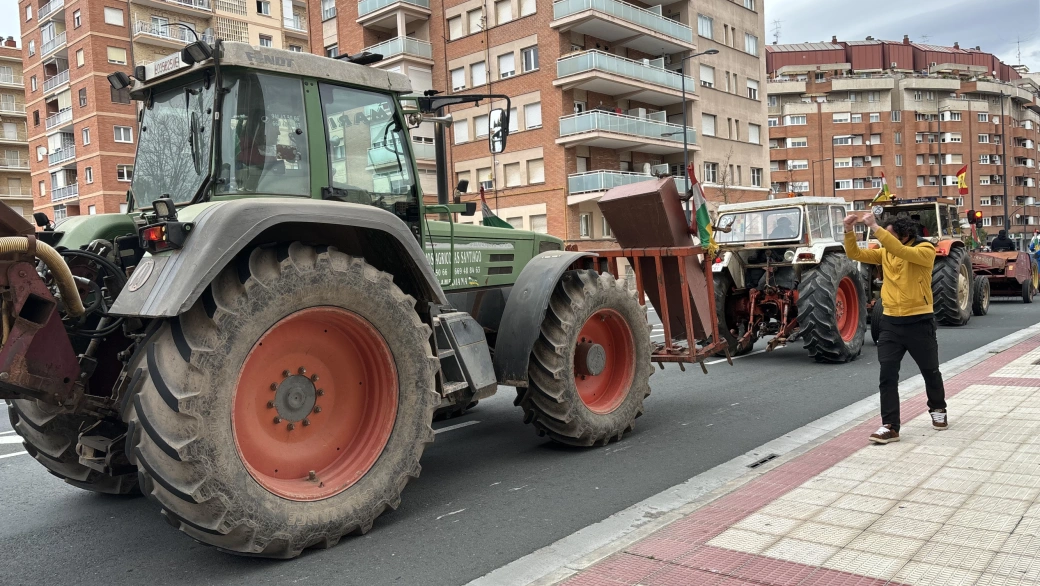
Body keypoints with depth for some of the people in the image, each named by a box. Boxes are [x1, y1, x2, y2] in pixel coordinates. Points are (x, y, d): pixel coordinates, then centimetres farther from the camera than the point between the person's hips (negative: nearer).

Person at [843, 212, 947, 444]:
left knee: (930, 371, 17)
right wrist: (849, 231, -15)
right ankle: (890, 426, -2)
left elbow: (900, 251, -30)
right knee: (887, 374, -5)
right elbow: (855, 254, 1)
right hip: (891, 322, 4)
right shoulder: (885, 252, 5)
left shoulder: (925, 250, -12)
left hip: (919, 322, -4)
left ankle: (938, 409, 43)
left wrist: (874, 227, -33)